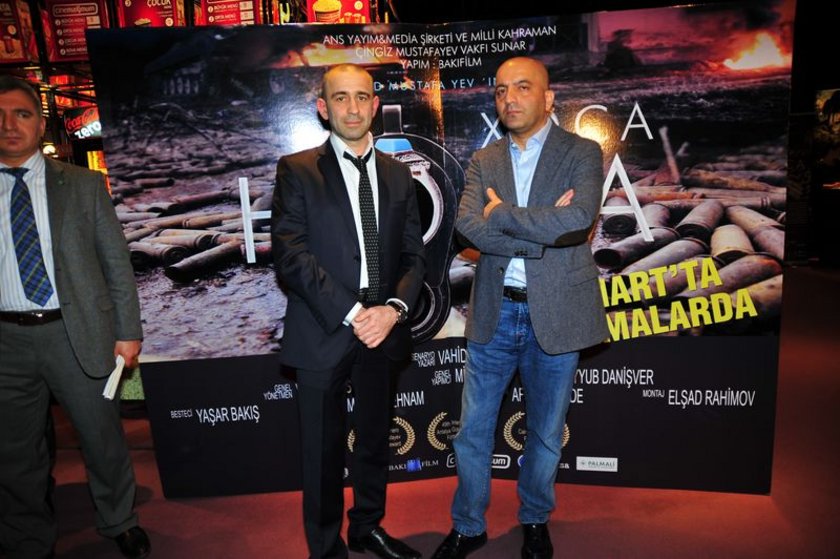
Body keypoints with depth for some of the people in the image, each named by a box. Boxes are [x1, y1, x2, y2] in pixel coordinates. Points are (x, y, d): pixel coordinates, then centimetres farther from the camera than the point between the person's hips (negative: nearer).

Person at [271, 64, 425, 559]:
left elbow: (414, 255, 7)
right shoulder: (298, 170, -3)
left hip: (384, 329, 4)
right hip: (325, 332, -4)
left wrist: (394, 308, -11)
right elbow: (291, 255, -12)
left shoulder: (397, 174, 10)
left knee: (375, 439, 19)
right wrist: (352, 313, -18)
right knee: (325, 452, 9)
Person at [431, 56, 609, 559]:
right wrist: (543, 229, -18)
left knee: (546, 433, 15)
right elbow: (470, 228, -12)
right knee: (473, 431, 11)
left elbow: (578, 219, -22)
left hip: (556, 315, -2)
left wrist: (502, 213, -14)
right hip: (494, 314, 2)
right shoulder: (484, 161, 6)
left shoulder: (583, 153, -2)